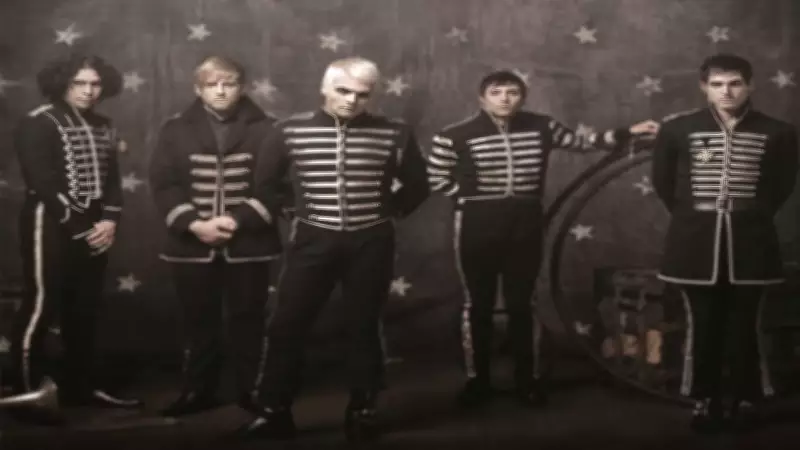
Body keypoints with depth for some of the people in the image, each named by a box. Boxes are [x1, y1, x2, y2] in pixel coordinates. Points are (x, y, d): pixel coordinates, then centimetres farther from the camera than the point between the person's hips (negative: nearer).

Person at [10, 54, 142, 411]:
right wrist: (79, 226, -14)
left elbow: (111, 179, 11)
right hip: (51, 227, -7)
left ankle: (84, 386, 19)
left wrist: (109, 220, -6)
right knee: (40, 307, -6)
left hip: (93, 230, 7)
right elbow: (42, 183, -14)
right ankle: (26, 392, 0)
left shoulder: (102, 127, 13)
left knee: (84, 310, 11)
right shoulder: (38, 124, -7)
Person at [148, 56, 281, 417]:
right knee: (199, 321, 10)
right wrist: (193, 224, -13)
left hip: (248, 244, -1)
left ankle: (252, 390, 18)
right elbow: (163, 185, -1)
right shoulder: (176, 130, 4)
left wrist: (239, 221, -15)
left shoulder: (264, 129, -1)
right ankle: (198, 391, 22)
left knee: (247, 320, 6)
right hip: (192, 244, 2)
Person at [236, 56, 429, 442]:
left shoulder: (394, 134, -4)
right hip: (312, 239, 1)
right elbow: (264, 183, 10)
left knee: (363, 327, 7)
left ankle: (362, 410, 18)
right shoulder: (290, 131, -2)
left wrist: (388, 211, 3)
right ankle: (275, 410, 9)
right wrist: (291, 212, 6)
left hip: (371, 243, 0)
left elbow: (416, 184, 9)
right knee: (286, 325, -1)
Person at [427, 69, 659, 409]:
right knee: (478, 305, 6)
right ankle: (477, 381, 19)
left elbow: (580, 141, 14)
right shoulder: (456, 136, -9)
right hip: (477, 226, -2)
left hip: (525, 224, 2)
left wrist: (628, 133, 11)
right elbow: (437, 179, 0)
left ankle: (529, 380, 20)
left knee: (522, 305, 8)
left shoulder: (541, 127, 1)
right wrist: (471, 199, -4)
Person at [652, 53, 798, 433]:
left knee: (744, 328, 4)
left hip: (750, 243, 0)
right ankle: (705, 401, 16)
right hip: (697, 243, 0)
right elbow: (662, 181, 10)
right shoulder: (677, 129, -1)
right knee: (704, 327, 4)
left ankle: (746, 401, 16)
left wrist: (755, 215, 9)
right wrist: (690, 216, 9)